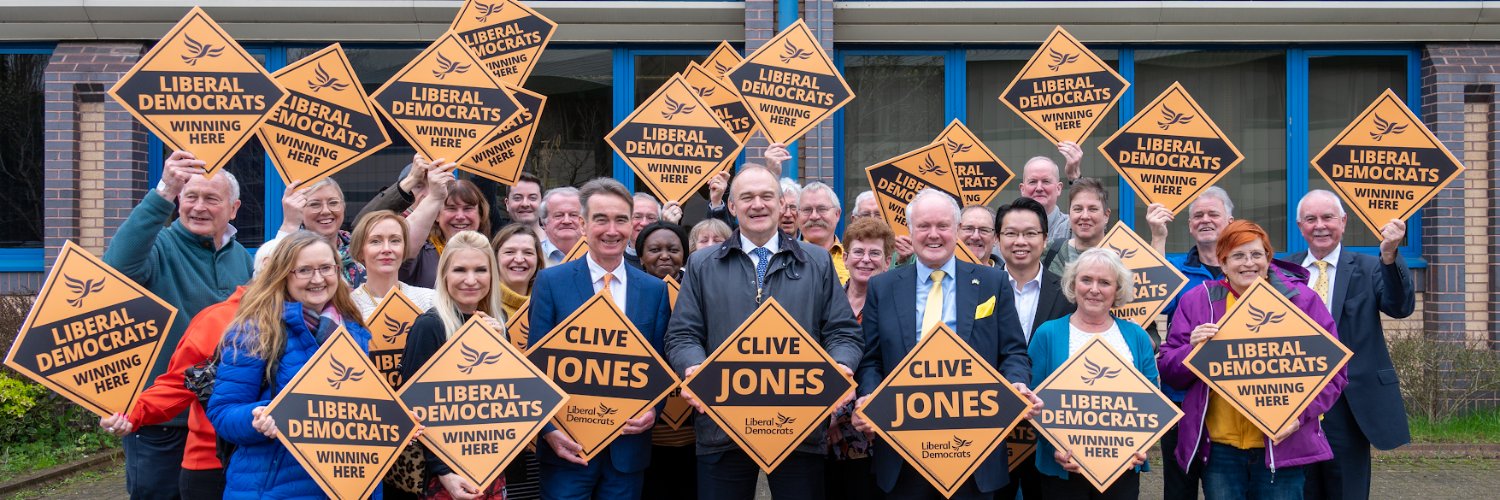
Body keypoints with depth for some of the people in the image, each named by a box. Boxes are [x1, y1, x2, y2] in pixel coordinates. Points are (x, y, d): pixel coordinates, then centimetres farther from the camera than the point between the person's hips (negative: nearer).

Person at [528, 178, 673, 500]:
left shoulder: (654, 290, 6)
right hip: (568, 443, -2)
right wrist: (548, 427, -12)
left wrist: (653, 409, -9)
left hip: (629, 444, 2)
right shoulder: (552, 282, -1)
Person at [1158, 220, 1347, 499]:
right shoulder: (1196, 302, 6)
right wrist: (1193, 349, -14)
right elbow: (1168, 370, 7)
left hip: (1281, 446, -1)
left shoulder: (1302, 300, 3)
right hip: (1220, 450, 1)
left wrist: (1301, 413, -11)